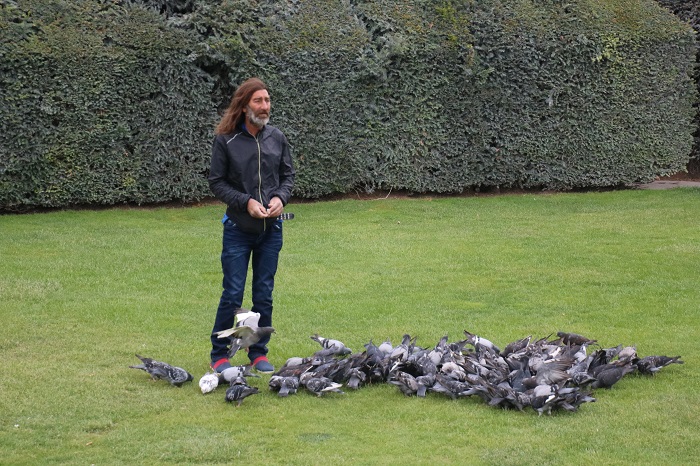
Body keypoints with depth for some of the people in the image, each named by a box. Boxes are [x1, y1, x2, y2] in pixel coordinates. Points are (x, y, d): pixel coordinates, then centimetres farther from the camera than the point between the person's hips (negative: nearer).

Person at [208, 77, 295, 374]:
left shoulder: (277, 138, 3)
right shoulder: (225, 140, -7)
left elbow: (288, 175, 12)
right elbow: (216, 183, -3)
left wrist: (280, 197, -8)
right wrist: (246, 202, -15)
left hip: (272, 229, 3)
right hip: (238, 228, -3)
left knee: (264, 294, 9)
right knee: (233, 294, -2)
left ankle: (259, 352, 22)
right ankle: (219, 355, 13)